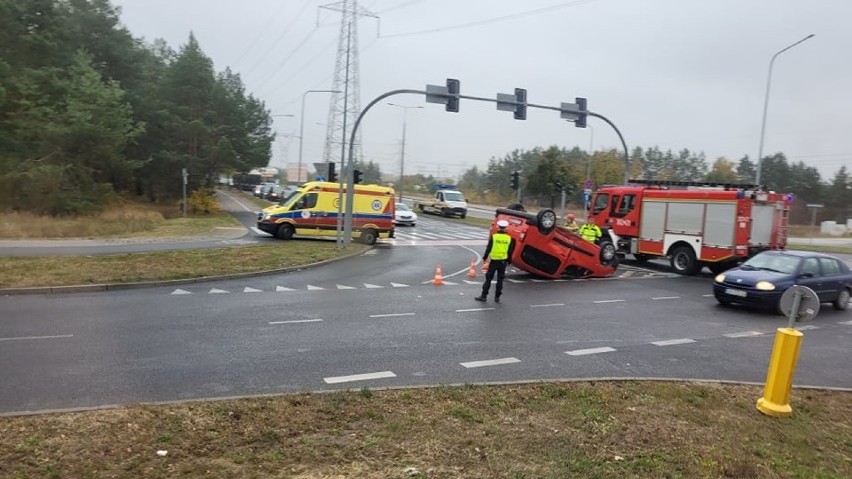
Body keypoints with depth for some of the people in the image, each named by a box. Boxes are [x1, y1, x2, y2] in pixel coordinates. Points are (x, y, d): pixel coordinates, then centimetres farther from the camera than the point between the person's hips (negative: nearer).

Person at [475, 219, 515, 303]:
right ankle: (497, 296, 14)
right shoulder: (509, 238, -1)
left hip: (494, 260, -2)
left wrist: (485, 257, 7)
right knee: (500, 279, 11)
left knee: (488, 278, 5)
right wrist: (508, 261, 15)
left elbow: (488, 248, -5)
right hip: (503, 261, 2)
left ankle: (484, 295, 6)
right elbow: (510, 251, 5)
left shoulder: (494, 237, -9)